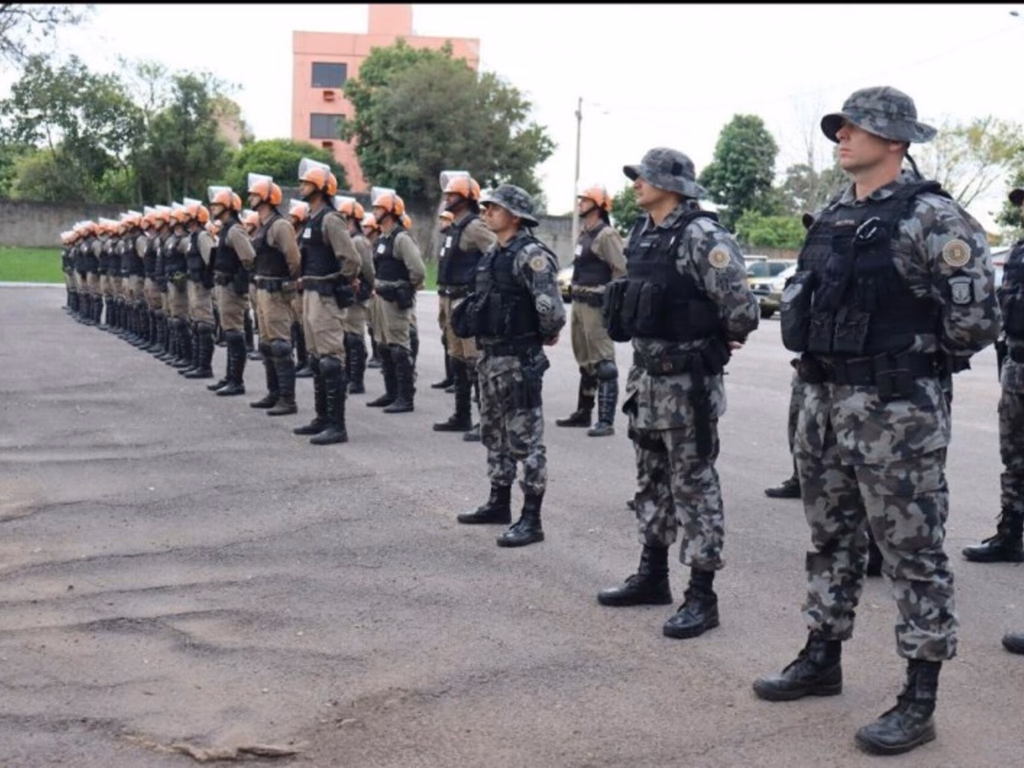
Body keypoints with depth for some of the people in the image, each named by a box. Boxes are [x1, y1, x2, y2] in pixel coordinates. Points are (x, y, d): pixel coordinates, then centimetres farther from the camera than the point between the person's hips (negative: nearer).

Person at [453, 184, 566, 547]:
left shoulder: (530, 254, -17)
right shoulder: (492, 253, 13)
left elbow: (549, 303, -28)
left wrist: (548, 333, -11)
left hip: (518, 358, -10)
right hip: (488, 354, 10)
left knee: (525, 438, -5)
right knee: (494, 433, 18)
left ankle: (531, 520, -1)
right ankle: (499, 503, 31)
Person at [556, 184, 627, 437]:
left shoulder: (606, 235, -13)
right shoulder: (584, 234, 16)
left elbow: (622, 270, -19)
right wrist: (576, 297, 16)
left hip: (596, 305, -10)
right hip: (579, 303, 10)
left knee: (603, 363, -9)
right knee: (585, 361, 18)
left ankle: (605, 421, -9)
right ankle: (583, 413, 29)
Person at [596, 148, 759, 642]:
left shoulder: (701, 235, -17)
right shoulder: (641, 233, 10)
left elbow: (741, 306, -19)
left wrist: (719, 340, -2)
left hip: (688, 381, -9)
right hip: (646, 376, 9)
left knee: (694, 485, -2)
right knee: (652, 481, 17)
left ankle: (702, 596, 6)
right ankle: (652, 577, 30)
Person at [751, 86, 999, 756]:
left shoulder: (929, 216, -13)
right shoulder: (833, 217, 11)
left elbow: (976, 315, -15)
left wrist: (917, 352, -3)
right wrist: (829, 349, 15)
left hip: (897, 408, -8)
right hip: (825, 400, 8)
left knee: (914, 550, 0)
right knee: (831, 538, 18)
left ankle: (919, 701, 8)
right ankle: (823, 660, 33)